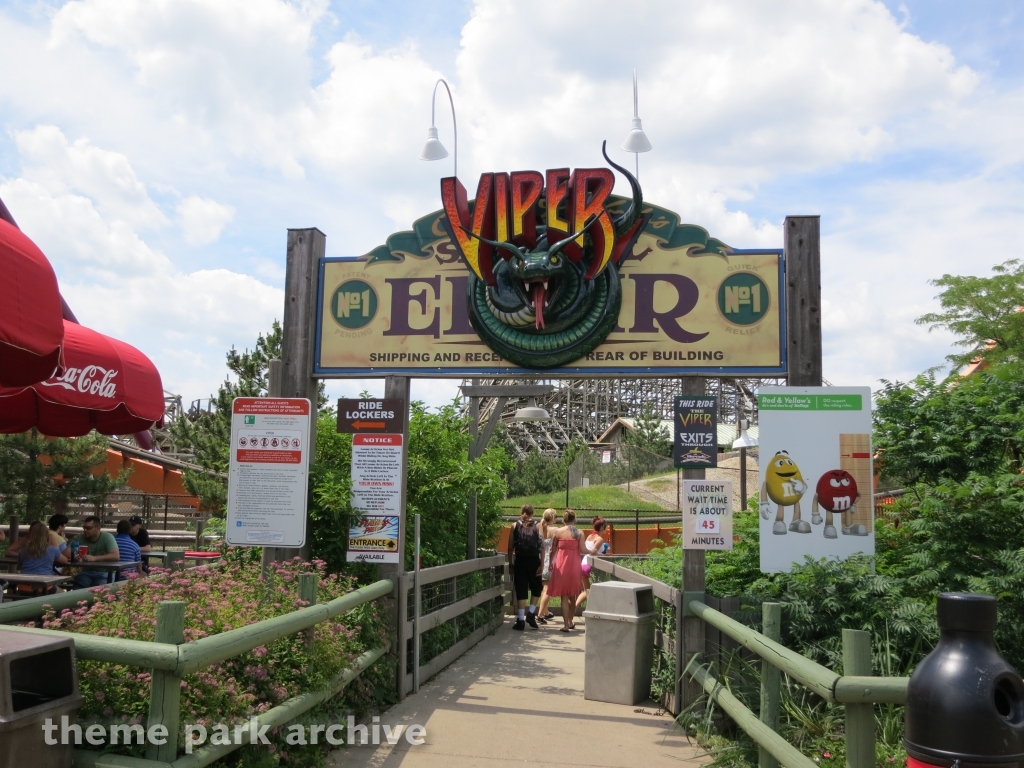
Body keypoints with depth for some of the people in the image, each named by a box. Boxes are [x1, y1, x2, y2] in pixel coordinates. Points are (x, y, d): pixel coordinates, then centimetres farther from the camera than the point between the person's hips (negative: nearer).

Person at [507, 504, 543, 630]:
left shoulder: (515, 526, 4)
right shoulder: (538, 526, 1)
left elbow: (510, 547, 2)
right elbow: (542, 547, -6)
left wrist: (511, 562, 10)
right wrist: (542, 564, -6)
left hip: (519, 561, 1)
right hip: (534, 561, -1)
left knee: (521, 590, 6)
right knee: (536, 588, 19)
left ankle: (521, 620, 5)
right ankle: (531, 614, 8)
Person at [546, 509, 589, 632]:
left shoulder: (558, 532, -3)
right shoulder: (579, 533, -3)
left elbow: (553, 550, 3)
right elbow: (583, 550, -7)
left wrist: (551, 563, 17)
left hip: (561, 564, -2)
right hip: (575, 566, 2)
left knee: (564, 597, 2)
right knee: (573, 596, 17)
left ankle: (566, 625, -2)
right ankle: (570, 622, 31)